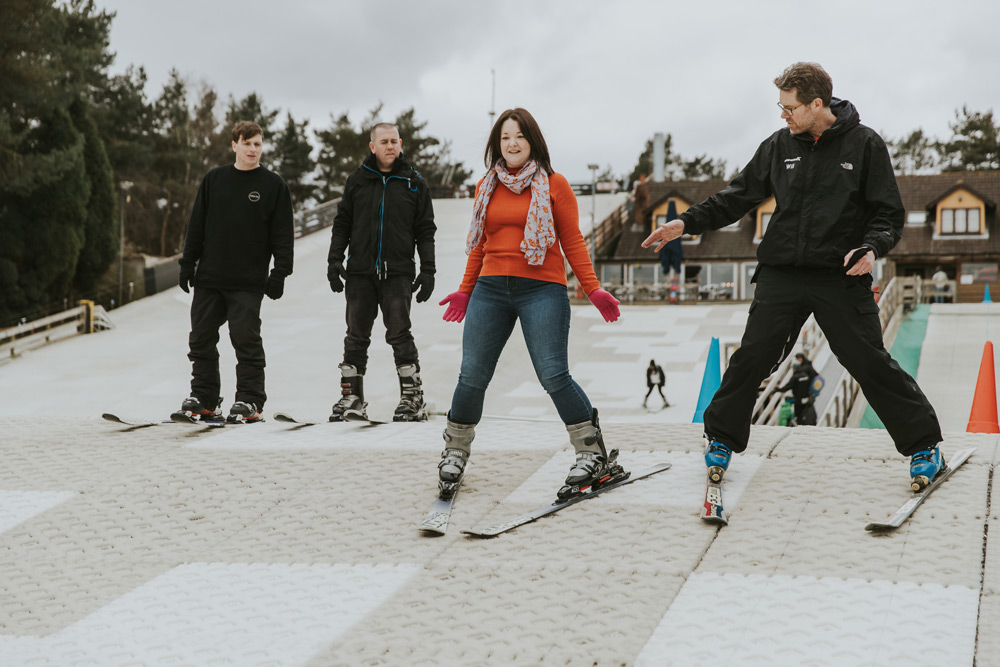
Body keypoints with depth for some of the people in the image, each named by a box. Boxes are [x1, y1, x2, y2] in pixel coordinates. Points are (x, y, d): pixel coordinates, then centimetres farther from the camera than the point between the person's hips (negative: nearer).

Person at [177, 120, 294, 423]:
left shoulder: (274, 185, 1)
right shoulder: (213, 179, 10)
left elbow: (283, 234, 0)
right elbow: (197, 225, 13)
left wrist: (280, 272, -7)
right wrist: (188, 262, 9)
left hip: (248, 283, -4)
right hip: (209, 278, 4)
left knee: (246, 340, -4)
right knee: (202, 339, 8)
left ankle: (250, 400, 4)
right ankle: (203, 398, 19)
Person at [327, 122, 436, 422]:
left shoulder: (414, 184, 6)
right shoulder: (357, 181, 10)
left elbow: (425, 231, 6)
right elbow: (342, 223, 12)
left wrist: (428, 270, -1)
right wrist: (335, 259, 1)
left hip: (398, 273, -2)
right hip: (360, 272, 2)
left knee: (399, 334, -8)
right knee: (356, 336, 5)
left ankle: (413, 397, -1)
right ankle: (351, 396, 13)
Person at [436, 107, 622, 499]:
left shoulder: (554, 185, 4)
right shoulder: (486, 187, 15)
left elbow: (572, 242, 3)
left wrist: (593, 289, -4)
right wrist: (466, 291, 23)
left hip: (542, 290, -4)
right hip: (490, 290, 4)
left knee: (554, 376, -12)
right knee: (472, 376, 2)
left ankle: (593, 455, 0)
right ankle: (455, 453, 19)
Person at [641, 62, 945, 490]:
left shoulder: (864, 144, -2)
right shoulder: (779, 146, 7)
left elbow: (888, 213, 0)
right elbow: (739, 196, 13)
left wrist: (871, 248, -19)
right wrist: (688, 223, 4)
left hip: (842, 278, -3)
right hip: (782, 275, 3)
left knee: (871, 364, -2)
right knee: (751, 358, -1)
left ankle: (924, 444, 13)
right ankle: (721, 438, 17)